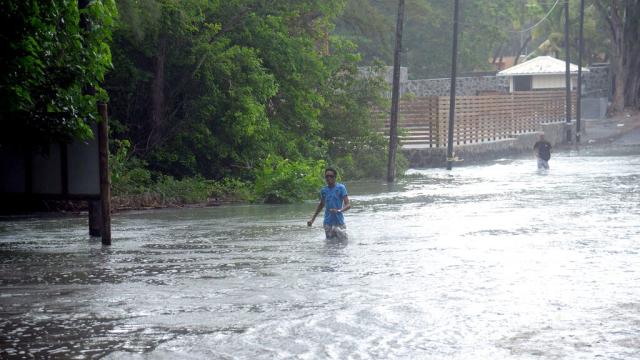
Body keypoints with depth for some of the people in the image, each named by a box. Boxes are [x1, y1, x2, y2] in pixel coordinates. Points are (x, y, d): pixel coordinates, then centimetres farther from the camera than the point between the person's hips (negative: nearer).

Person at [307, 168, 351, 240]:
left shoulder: (341, 188, -5)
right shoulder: (323, 190, 7)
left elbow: (348, 205, -10)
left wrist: (339, 210, -29)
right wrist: (312, 219, 21)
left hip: (339, 222, -3)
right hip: (328, 223, 3)